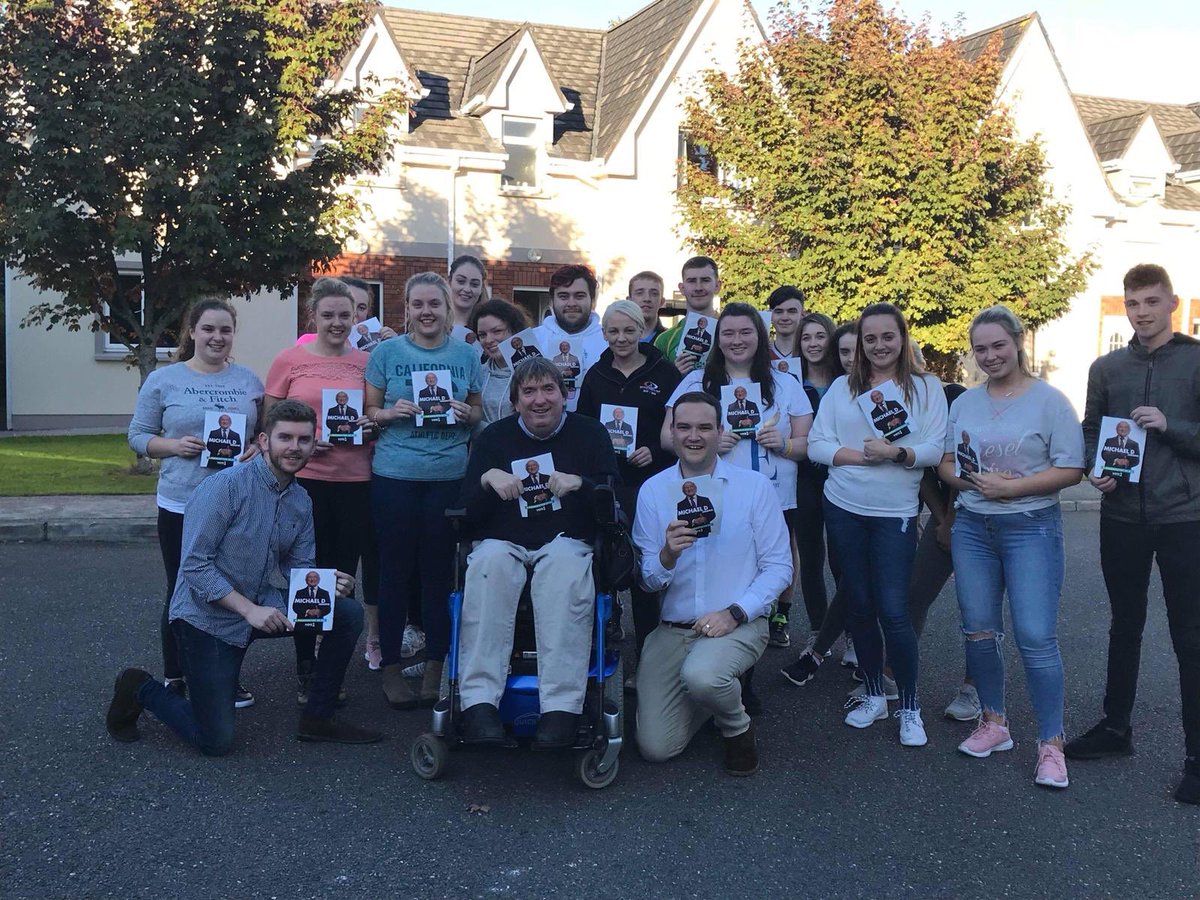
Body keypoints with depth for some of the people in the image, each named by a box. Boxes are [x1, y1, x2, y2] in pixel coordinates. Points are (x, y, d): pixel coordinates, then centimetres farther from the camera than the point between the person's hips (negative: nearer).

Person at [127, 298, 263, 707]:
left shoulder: (249, 380, 7)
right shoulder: (163, 380, 0)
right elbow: (138, 435, 2)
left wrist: (259, 449, -7)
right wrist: (175, 445, -15)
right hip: (181, 506, -2)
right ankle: (175, 680, 24)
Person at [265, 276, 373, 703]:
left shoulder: (365, 362, 6)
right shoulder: (289, 360, 1)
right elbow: (269, 420, 4)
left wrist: (372, 424, -6)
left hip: (355, 480, 2)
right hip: (305, 479, -2)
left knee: (344, 577, 9)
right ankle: (305, 671, 18)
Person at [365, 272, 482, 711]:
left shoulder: (466, 355, 7)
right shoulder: (387, 352, 2)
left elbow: (477, 412, 14)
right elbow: (368, 409, 5)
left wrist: (465, 414, -7)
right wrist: (392, 412, -14)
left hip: (449, 474, 1)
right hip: (395, 475, -1)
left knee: (438, 571, 7)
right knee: (396, 570, 4)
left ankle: (435, 666, 20)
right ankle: (391, 668, 16)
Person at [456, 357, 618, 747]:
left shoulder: (590, 433, 11)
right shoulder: (494, 437, 14)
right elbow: (468, 511, 8)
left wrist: (578, 482, -18)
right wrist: (488, 479, -12)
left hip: (567, 543, -1)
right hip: (502, 543, 1)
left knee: (564, 567, -36)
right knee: (488, 564, -34)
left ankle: (562, 707, -42)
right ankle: (479, 701, -39)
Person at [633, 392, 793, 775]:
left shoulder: (755, 486, -1)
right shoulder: (653, 491, 4)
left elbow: (778, 567, -3)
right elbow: (648, 580, 0)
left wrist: (734, 613, -16)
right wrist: (668, 554, -22)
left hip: (738, 625, -2)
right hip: (672, 629, 3)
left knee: (701, 676, -36)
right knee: (656, 747, -7)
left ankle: (738, 726, 1)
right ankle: (720, 691, 23)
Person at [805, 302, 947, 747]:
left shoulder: (926, 387, 1)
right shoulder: (842, 387, 6)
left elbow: (935, 449, -7)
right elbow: (817, 444, -2)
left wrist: (896, 452, -23)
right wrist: (861, 455, -15)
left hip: (895, 513, -3)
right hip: (843, 509, 3)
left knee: (893, 611, -7)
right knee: (859, 605, 10)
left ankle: (909, 707, 10)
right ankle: (873, 695, 27)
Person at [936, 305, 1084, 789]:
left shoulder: (1049, 400, -6)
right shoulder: (965, 402, 8)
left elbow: (1070, 470, -10)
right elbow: (945, 464, 9)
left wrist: (1010, 487, -18)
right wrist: (969, 480, -12)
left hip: (1031, 528, -5)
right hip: (972, 527, 5)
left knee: (1036, 636, -8)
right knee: (979, 630, 10)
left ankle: (1050, 744, 3)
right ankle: (994, 722, 26)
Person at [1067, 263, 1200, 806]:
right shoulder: (1107, 368, 8)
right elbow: (1090, 432, 12)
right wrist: (1095, 471, -6)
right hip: (1122, 516, 4)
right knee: (1125, 627, 16)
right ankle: (1116, 727, 30)